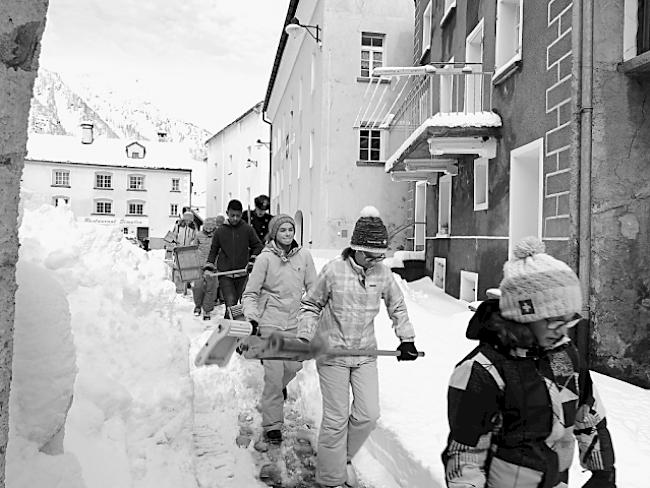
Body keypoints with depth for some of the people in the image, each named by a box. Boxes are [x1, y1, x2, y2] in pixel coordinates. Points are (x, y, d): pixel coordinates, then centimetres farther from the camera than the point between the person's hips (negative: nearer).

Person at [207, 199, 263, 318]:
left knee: (235, 304, 11)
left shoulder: (247, 229, 0)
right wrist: (209, 266, 0)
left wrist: (252, 259, -3)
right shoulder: (220, 231, 2)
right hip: (225, 274, -1)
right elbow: (213, 250, 13)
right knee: (230, 303, -16)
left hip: (242, 274, 1)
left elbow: (258, 246, 11)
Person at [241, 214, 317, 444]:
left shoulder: (304, 256, 0)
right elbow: (250, 294, -6)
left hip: (295, 322, 4)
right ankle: (272, 425, 12)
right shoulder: (265, 258, -9)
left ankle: (279, 386, 49)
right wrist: (251, 318, -19)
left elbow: (313, 289, 9)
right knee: (274, 374, -3)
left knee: (294, 366, 13)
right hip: (271, 323, -3)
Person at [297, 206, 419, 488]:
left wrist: (407, 339, 8)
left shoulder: (383, 274, -4)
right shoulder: (334, 270, -15)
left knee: (368, 415, 6)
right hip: (333, 353, -4)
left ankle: (344, 456, 35)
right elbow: (311, 305, -2)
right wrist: (304, 337, -13)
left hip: (365, 353, 4)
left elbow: (397, 307, 13)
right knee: (336, 420, 3)